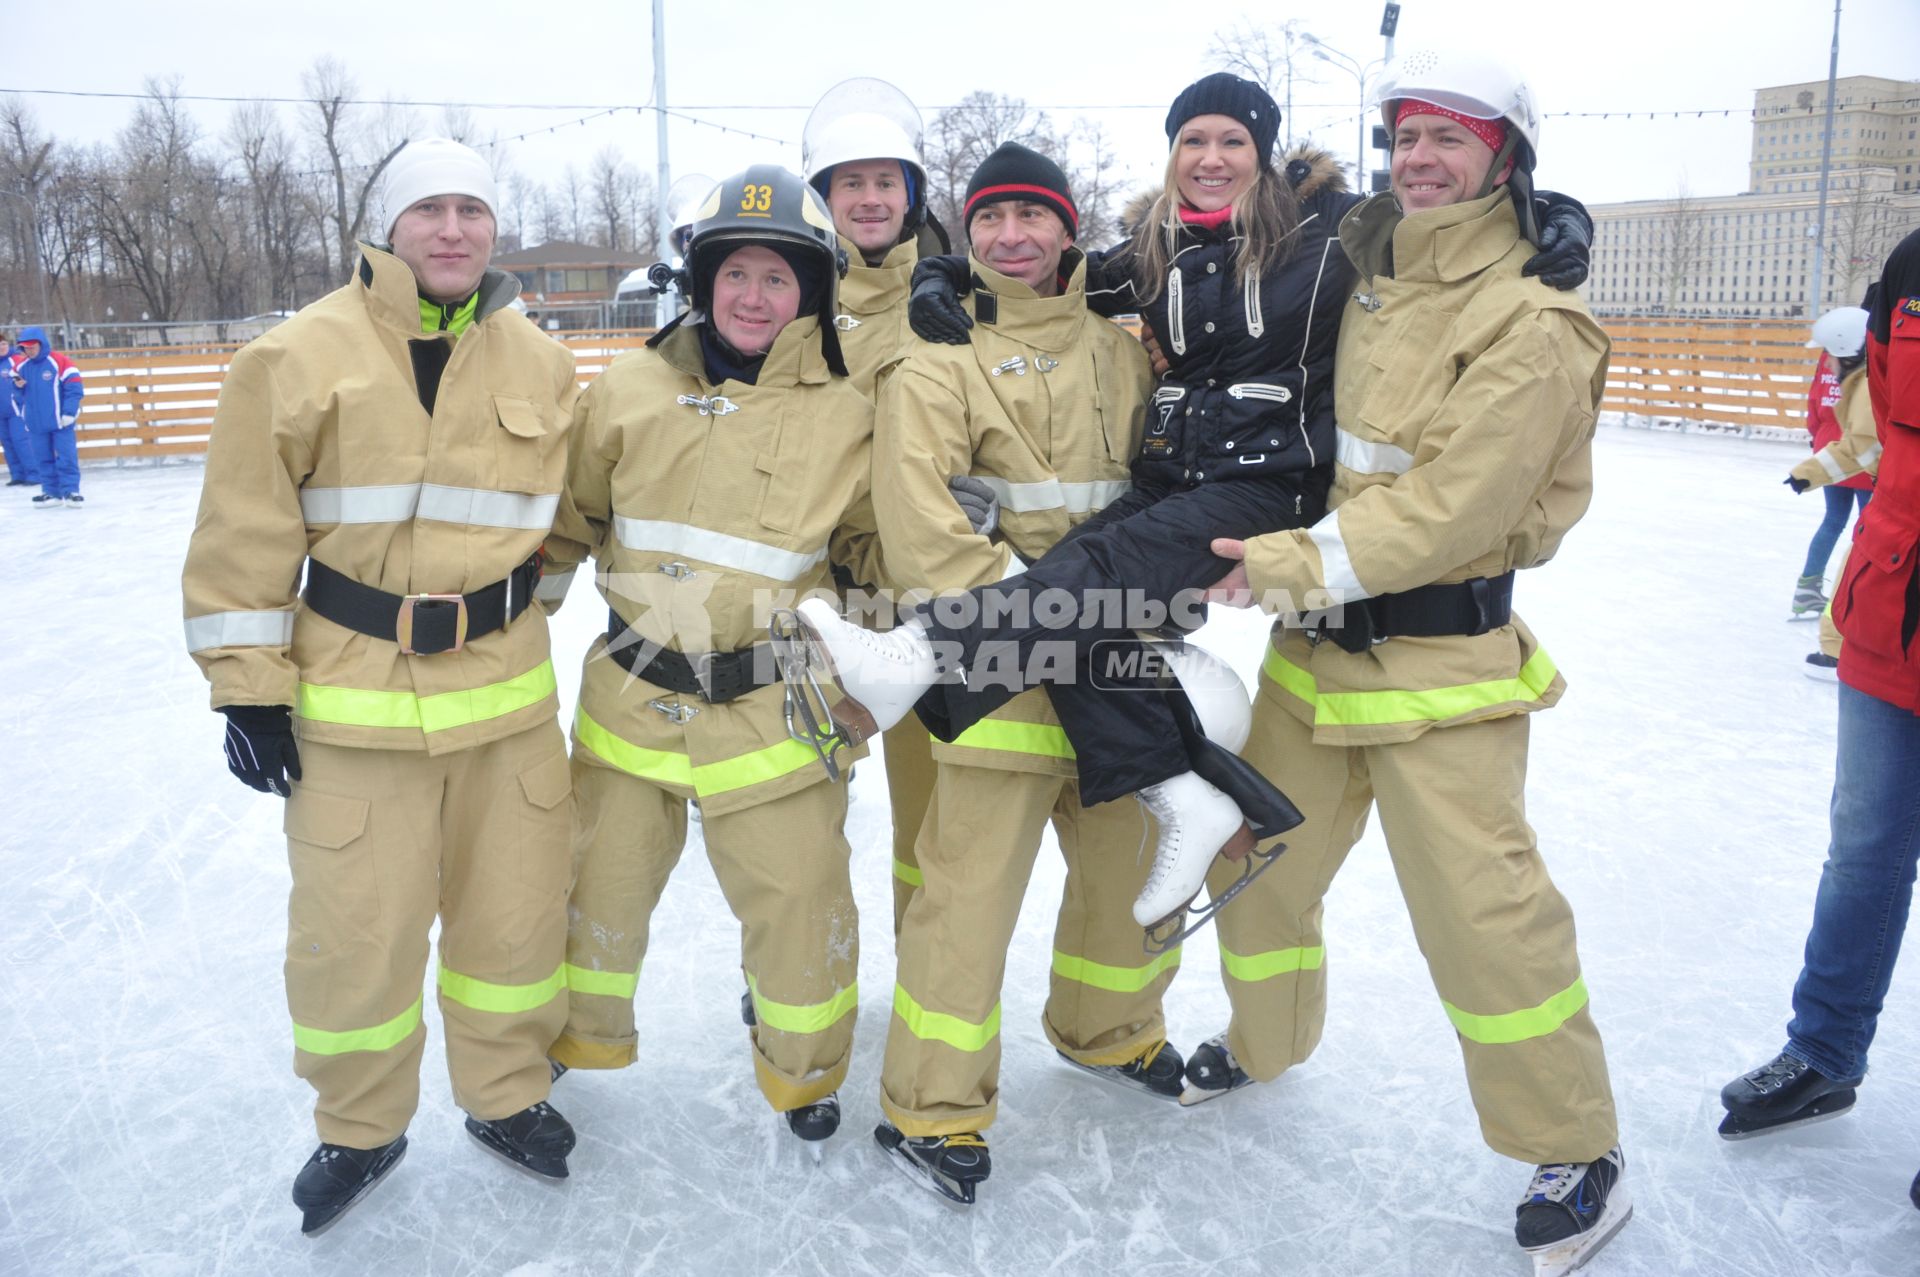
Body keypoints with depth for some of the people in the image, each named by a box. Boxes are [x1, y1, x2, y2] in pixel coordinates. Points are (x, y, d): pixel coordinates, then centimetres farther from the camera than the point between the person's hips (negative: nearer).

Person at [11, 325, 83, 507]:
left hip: (60, 422, -5)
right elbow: (17, 394, 17)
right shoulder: (20, 367, 7)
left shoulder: (59, 362, -9)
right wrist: (18, 387, -7)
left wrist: (69, 413, -14)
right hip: (35, 424, 5)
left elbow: (74, 388, -10)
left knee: (67, 457, -4)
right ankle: (51, 492, 15)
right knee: (43, 459, 8)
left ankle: (70, 491, 1)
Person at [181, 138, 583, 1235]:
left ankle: (505, 1094, 37)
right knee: (352, 935, 5)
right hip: (354, 701, -2)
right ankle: (360, 1131, 31)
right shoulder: (299, 357, -6)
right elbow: (246, 538, -5)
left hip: (507, 696, 3)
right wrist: (249, 689, -5)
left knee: (516, 915, 12)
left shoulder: (542, 367, 5)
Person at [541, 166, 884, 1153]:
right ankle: (576, 1035, 48)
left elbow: (877, 548, 4)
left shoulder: (846, 414, -4)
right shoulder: (630, 391, 0)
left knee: (798, 902, 5)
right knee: (599, 883, 18)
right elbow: (564, 518, 11)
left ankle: (804, 1068, 35)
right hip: (631, 701, 2)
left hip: (771, 712, -2)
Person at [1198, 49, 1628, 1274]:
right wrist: (1268, 555, 3)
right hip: (1316, 648, 7)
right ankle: (1265, 1039, 44)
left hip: (1440, 664, -7)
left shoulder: (1530, 325, -12)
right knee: (1260, 858, 17)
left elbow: (1454, 502, -21)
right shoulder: (1362, 295, 9)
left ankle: (1578, 1152, 17)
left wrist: (1309, 562, -25)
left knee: (1482, 911, -5)